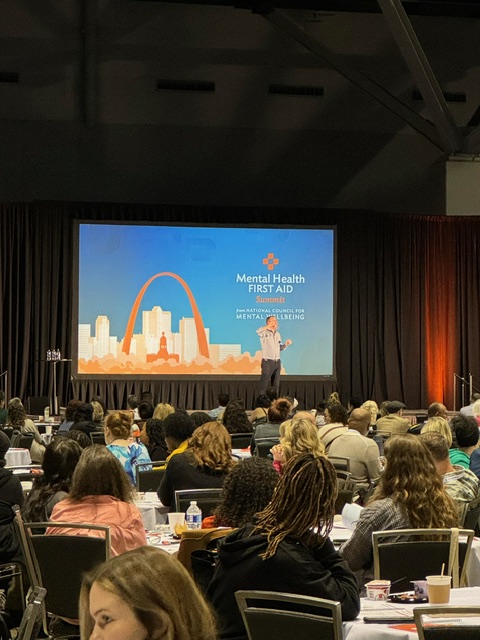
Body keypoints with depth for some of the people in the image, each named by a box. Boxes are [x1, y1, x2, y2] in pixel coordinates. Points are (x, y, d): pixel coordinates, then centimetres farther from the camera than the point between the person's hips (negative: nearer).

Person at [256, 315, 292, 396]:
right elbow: (258, 331, -31)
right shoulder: (264, 333, -7)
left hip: (277, 362, 7)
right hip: (267, 362, -7)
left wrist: (286, 344, 3)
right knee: (264, 383, -6)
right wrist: (269, 326, -30)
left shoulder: (277, 334, 15)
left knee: (276, 384, 10)